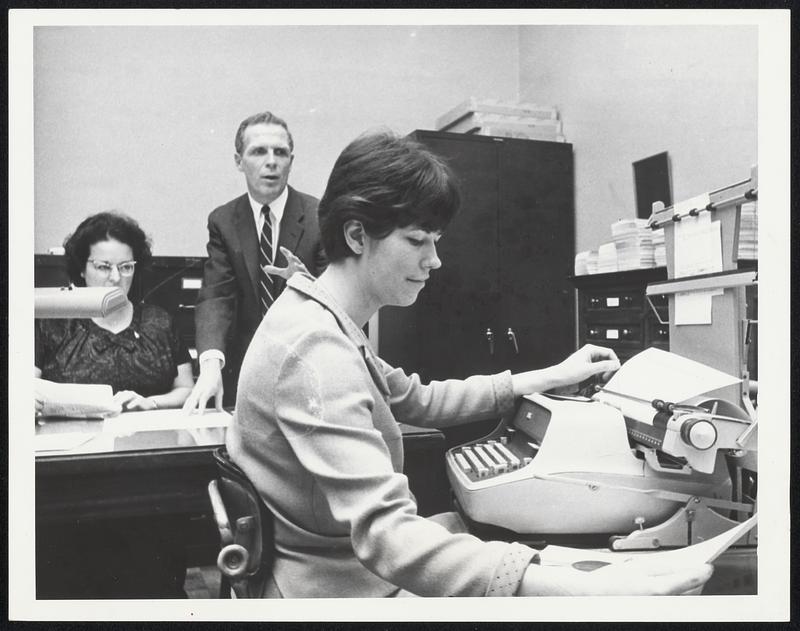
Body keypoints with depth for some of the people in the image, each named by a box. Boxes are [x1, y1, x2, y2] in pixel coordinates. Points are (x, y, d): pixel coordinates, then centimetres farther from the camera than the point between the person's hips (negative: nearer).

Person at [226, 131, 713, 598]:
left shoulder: (324, 323, 4)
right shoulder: (317, 350, -27)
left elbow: (418, 399, 13)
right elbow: (388, 534, -36)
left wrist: (552, 378, 11)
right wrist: (584, 588, -43)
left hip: (349, 552, 8)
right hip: (339, 587, -8)